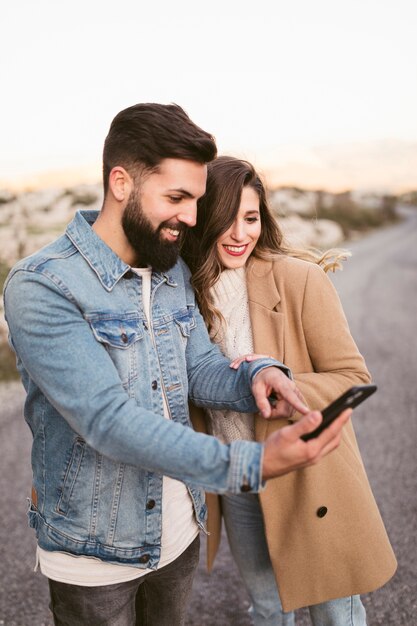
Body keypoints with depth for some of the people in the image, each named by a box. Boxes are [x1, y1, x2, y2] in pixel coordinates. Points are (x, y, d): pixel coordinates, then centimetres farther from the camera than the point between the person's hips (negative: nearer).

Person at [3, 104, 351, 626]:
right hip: (94, 556, -5)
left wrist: (256, 376, -22)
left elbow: (202, 372, 1)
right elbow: (108, 418, -31)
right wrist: (249, 465, -39)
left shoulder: (175, 274, 1)